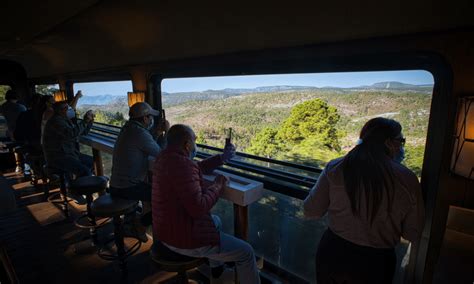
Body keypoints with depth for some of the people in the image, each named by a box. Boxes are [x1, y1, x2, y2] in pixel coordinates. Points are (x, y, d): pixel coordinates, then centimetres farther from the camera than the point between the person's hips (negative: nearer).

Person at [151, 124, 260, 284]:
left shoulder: (166, 157, 4)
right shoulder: (181, 164, -28)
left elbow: (197, 168, 17)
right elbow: (198, 207, -33)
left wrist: (222, 158, 13)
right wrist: (218, 185, -18)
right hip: (184, 238, -10)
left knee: (216, 220, 35)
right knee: (246, 252, -1)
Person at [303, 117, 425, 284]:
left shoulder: (335, 168, -14)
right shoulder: (407, 179, -14)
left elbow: (311, 211, -5)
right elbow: (413, 235, -2)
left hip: (332, 254, 1)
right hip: (375, 263, 0)